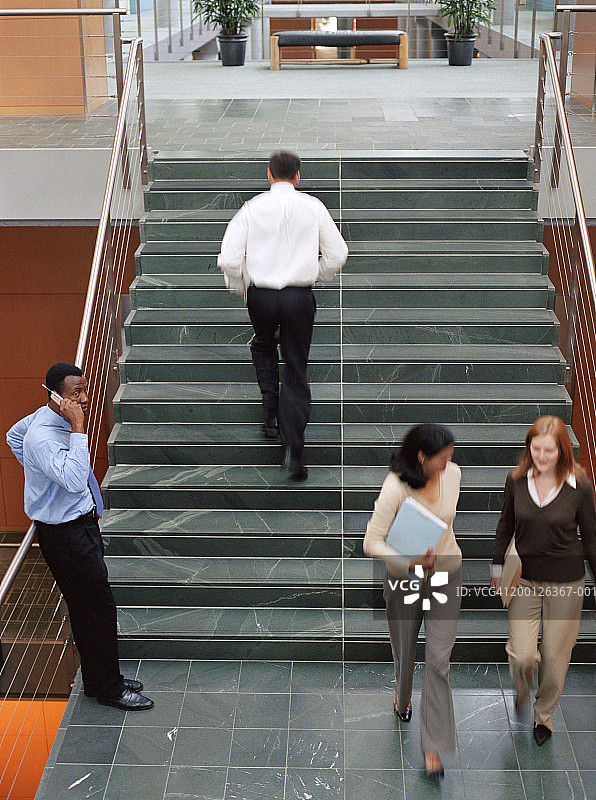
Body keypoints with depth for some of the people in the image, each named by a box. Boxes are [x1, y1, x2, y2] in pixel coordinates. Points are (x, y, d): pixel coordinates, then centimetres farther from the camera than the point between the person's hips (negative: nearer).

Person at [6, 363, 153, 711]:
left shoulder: (47, 417, 3)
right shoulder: (42, 437, -27)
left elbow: (14, 435, 23)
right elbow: (75, 480, -40)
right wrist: (78, 427, -38)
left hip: (83, 524, 10)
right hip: (66, 535, -10)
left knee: (87, 607, 18)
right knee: (99, 607, -2)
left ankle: (99, 679, 31)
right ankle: (109, 689, 12)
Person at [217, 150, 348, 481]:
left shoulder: (253, 208, -3)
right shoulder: (313, 207, 0)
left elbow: (228, 258, -7)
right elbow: (337, 254, 3)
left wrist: (238, 287, 12)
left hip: (260, 295, 0)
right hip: (300, 297, 0)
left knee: (263, 347, 30)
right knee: (296, 369, 6)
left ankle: (271, 411, 17)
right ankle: (292, 450, 0)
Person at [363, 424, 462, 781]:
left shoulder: (453, 473, -13)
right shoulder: (396, 487, -27)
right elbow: (373, 543, -23)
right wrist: (412, 564, -33)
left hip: (446, 574, 2)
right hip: (404, 576, -2)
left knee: (439, 660, 0)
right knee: (405, 648, 21)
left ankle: (433, 745, 11)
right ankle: (403, 695, 56)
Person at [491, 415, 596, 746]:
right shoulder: (516, 480, -6)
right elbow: (505, 527, 9)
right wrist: (497, 567, 15)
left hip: (566, 581, -1)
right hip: (524, 578, 1)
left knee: (554, 656, 8)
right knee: (522, 654, -6)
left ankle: (544, 714, 35)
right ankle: (522, 692, 31)